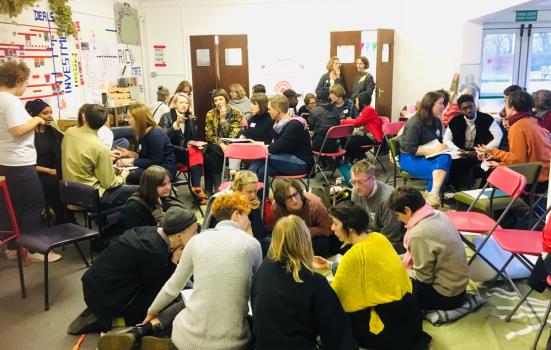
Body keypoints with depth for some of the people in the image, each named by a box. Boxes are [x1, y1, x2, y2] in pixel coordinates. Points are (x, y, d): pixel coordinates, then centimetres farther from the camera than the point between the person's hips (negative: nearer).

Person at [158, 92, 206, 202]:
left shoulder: (191, 118, 13)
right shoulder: (166, 117, -2)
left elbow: (195, 137, 16)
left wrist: (192, 142, -7)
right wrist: (176, 124, -25)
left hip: (186, 150, 4)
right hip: (171, 152, -4)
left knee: (197, 152, -30)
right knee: (192, 154, -31)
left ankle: (197, 187, -40)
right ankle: (196, 188, -29)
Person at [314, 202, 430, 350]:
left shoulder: (355, 254, -21)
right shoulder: (378, 238, 2)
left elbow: (335, 293, -9)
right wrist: (330, 265, 21)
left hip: (395, 323, -8)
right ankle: (411, 338, 16)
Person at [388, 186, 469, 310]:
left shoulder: (418, 234, -28)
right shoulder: (438, 215, -2)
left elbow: (424, 278, -19)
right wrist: (399, 259, 12)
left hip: (446, 295, -8)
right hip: (458, 285, 8)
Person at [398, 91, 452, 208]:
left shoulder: (436, 121, 6)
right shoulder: (415, 122, -17)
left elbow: (438, 141, 22)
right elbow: (410, 149, -21)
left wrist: (442, 148, -1)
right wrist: (433, 150, -22)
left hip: (427, 155, 6)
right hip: (410, 157, -6)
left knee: (445, 159, -29)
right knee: (439, 172, -29)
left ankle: (433, 194, -39)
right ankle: (433, 195, -18)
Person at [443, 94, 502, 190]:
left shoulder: (487, 119, -1)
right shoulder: (455, 121, 5)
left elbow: (499, 138, -11)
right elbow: (446, 140, 4)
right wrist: (459, 151, -15)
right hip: (462, 156, 1)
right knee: (450, 163, -30)